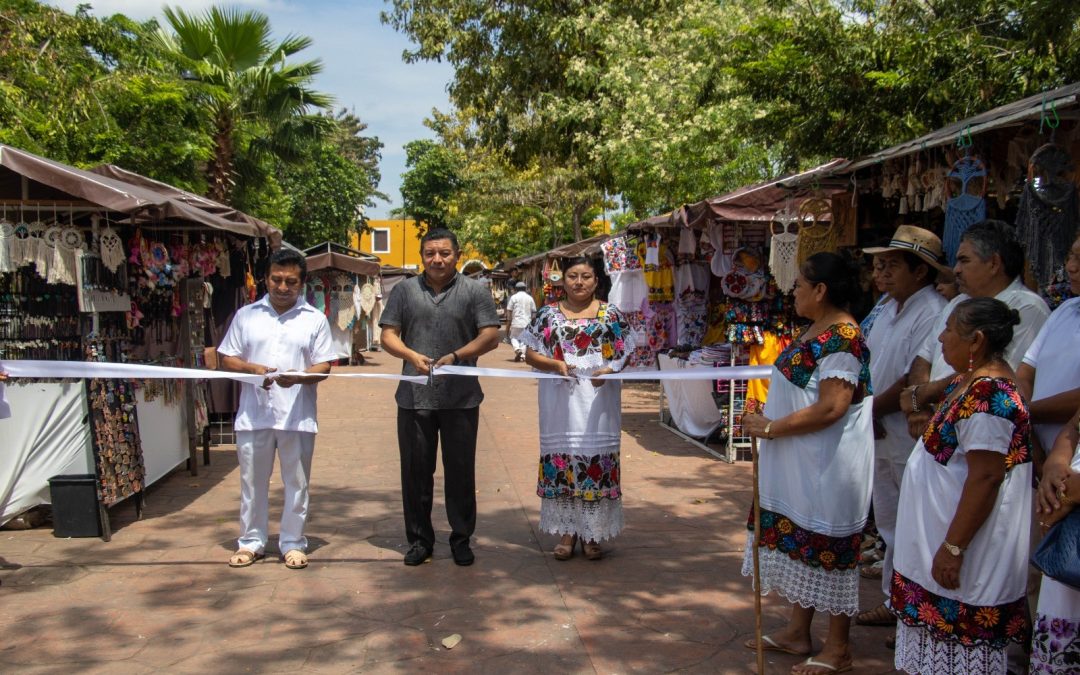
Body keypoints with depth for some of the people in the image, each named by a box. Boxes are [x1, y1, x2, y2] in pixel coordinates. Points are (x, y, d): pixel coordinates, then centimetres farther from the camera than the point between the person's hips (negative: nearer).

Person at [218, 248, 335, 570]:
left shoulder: (315, 319, 4)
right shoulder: (246, 316, 8)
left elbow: (323, 367, 0)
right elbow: (227, 358, 7)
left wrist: (298, 377, -20)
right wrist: (252, 369, -13)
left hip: (298, 416, -1)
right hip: (253, 414, 1)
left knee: (296, 483, 7)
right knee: (252, 481, 11)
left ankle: (293, 543, 20)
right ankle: (250, 542, 25)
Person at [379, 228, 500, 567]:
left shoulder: (474, 291, 4)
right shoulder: (405, 290, 9)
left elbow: (490, 336, -2)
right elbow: (388, 335, 6)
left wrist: (456, 356, -17)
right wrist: (412, 356, -13)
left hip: (461, 398, -1)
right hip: (414, 396, 2)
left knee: (460, 470, 7)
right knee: (416, 470, 8)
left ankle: (461, 539, 21)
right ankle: (419, 539, 22)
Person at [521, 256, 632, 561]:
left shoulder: (611, 315, 6)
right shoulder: (548, 314, 8)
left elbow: (625, 356, 6)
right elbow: (530, 355, 7)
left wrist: (608, 370, -14)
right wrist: (556, 364, -12)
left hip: (598, 402, -1)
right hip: (560, 402, 1)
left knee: (597, 461, 1)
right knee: (560, 460, 2)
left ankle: (592, 534, 14)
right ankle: (567, 531, 16)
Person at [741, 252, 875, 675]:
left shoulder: (841, 337, -20)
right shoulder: (816, 331, 10)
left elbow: (830, 407, -26)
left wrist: (772, 427, -19)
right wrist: (769, 425, 11)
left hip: (828, 468, -10)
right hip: (800, 465, 10)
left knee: (827, 547, 3)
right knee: (799, 542, 17)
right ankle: (797, 632, 32)